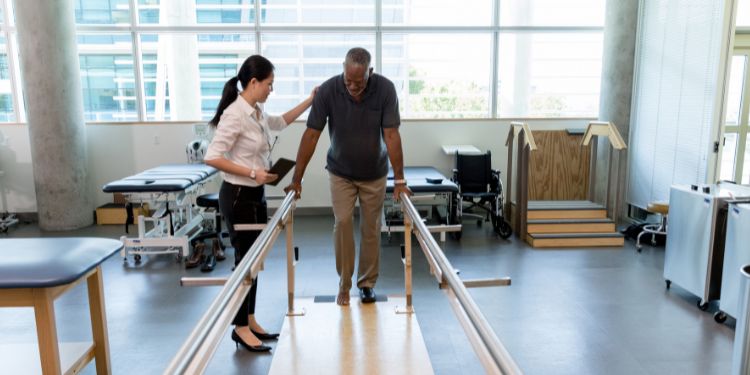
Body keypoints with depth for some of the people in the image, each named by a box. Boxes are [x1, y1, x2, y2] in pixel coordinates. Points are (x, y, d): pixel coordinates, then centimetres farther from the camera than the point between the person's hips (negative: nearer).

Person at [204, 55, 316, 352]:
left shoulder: (256, 112, 7)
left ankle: (250, 321, 29)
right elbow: (212, 157, -22)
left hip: (256, 195, 9)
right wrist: (252, 172, -23)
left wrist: (310, 101, 23)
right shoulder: (235, 115, -20)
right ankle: (240, 328, 18)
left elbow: (281, 122, 27)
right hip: (238, 196, -9)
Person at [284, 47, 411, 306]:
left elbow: (391, 134, -23)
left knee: (371, 228, 5)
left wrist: (399, 180, -26)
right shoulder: (328, 90, -22)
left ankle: (367, 283, 21)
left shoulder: (385, 89, -23)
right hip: (340, 172, 0)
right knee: (342, 223, -9)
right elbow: (312, 134, -19)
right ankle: (344, 283, 9)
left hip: (374, 173, 0)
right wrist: (297, 179, -19)